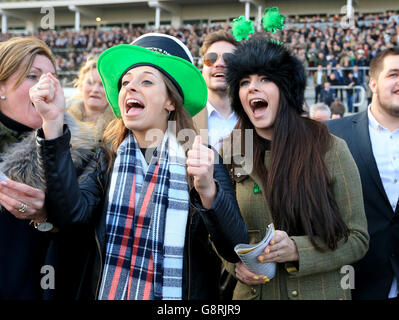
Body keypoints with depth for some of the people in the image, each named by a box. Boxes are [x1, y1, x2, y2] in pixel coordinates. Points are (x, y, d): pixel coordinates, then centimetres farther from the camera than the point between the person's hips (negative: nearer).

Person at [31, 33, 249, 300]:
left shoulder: (204, 161, -10)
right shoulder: (107, 158, -2)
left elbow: (236, 250, -17)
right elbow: (71, 213, -19)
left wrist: (208, 190, -34)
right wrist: (53, 122, -24)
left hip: (179, 293, -2)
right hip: (105, 292, 2)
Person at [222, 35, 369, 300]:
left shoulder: (330, 149, -9)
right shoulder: (229, 154, -3)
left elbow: (357, 238, -8)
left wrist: (297, 250, -22)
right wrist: (235, 263, -12)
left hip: (321, 291, -1)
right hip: (253, 291, 2)